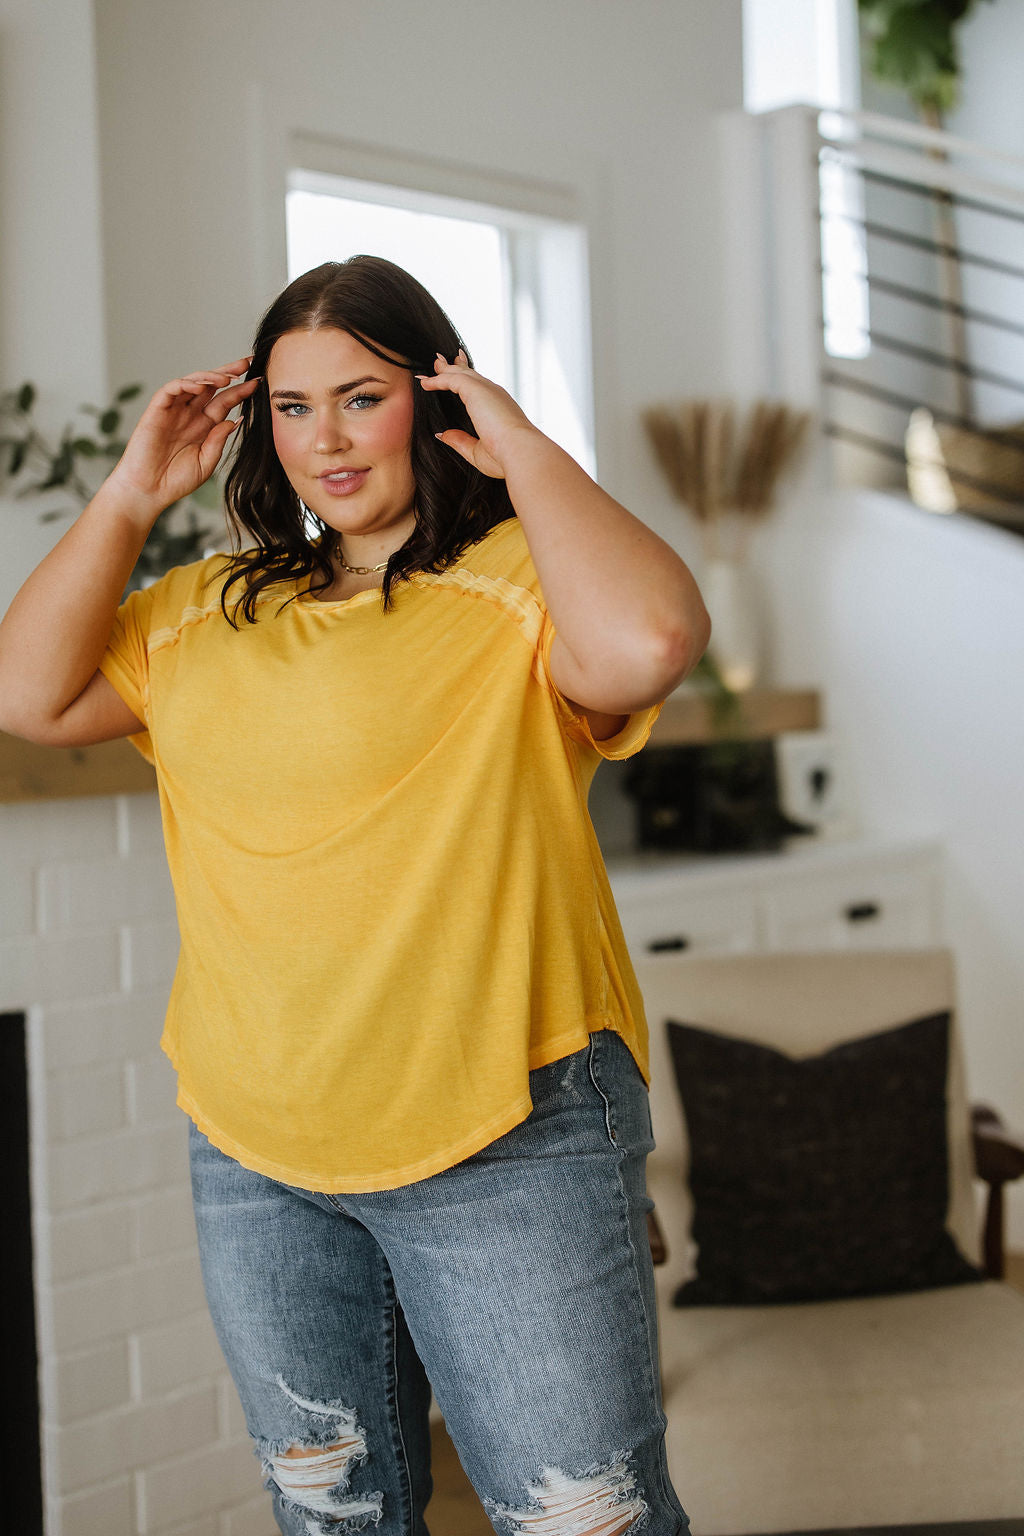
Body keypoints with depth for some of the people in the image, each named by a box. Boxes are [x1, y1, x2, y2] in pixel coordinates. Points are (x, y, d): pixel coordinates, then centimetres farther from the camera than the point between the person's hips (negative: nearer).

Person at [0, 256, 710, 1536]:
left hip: (506, 1147, -5)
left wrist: (521, 448, -16)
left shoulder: (518, 580, -8)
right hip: (253, 1157, 6)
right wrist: (133, 493, 2)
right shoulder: (208, 612, 12)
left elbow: (649, 642, -29)